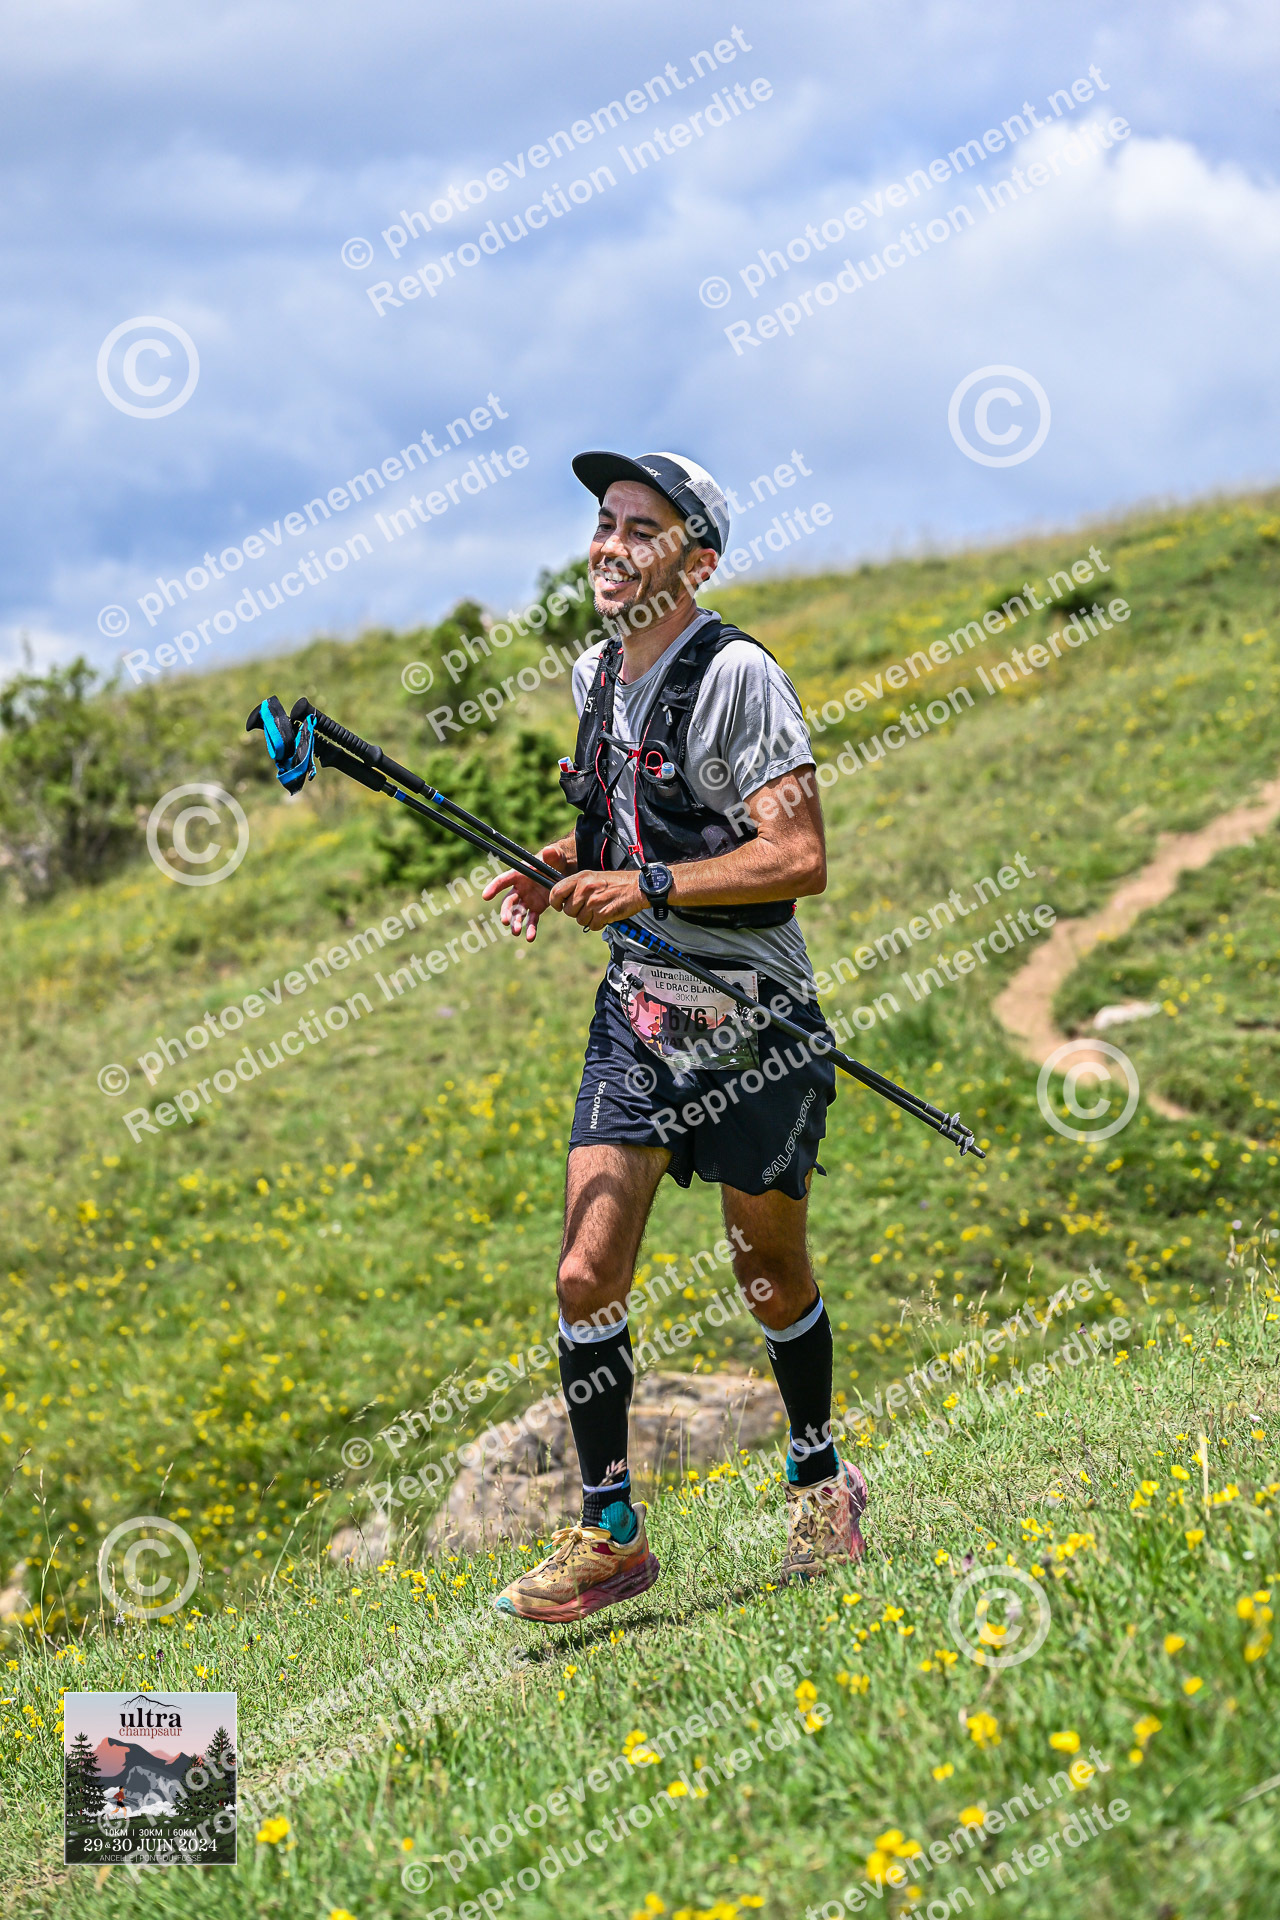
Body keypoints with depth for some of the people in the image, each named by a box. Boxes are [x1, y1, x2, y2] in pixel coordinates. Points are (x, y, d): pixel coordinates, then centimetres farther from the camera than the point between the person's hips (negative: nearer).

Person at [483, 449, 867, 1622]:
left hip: (752, 1021, -6)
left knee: (771, 1277, 8)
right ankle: (611, 1536, 4)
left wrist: (648, 886, -26)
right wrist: (561, 867, 6)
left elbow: (800, 859, -21)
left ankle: (822, 1480, 32)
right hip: (636, 1007, 6)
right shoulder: (597, 674, 8)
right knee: (586, 1275, -5)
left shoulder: (737, 677, -15)